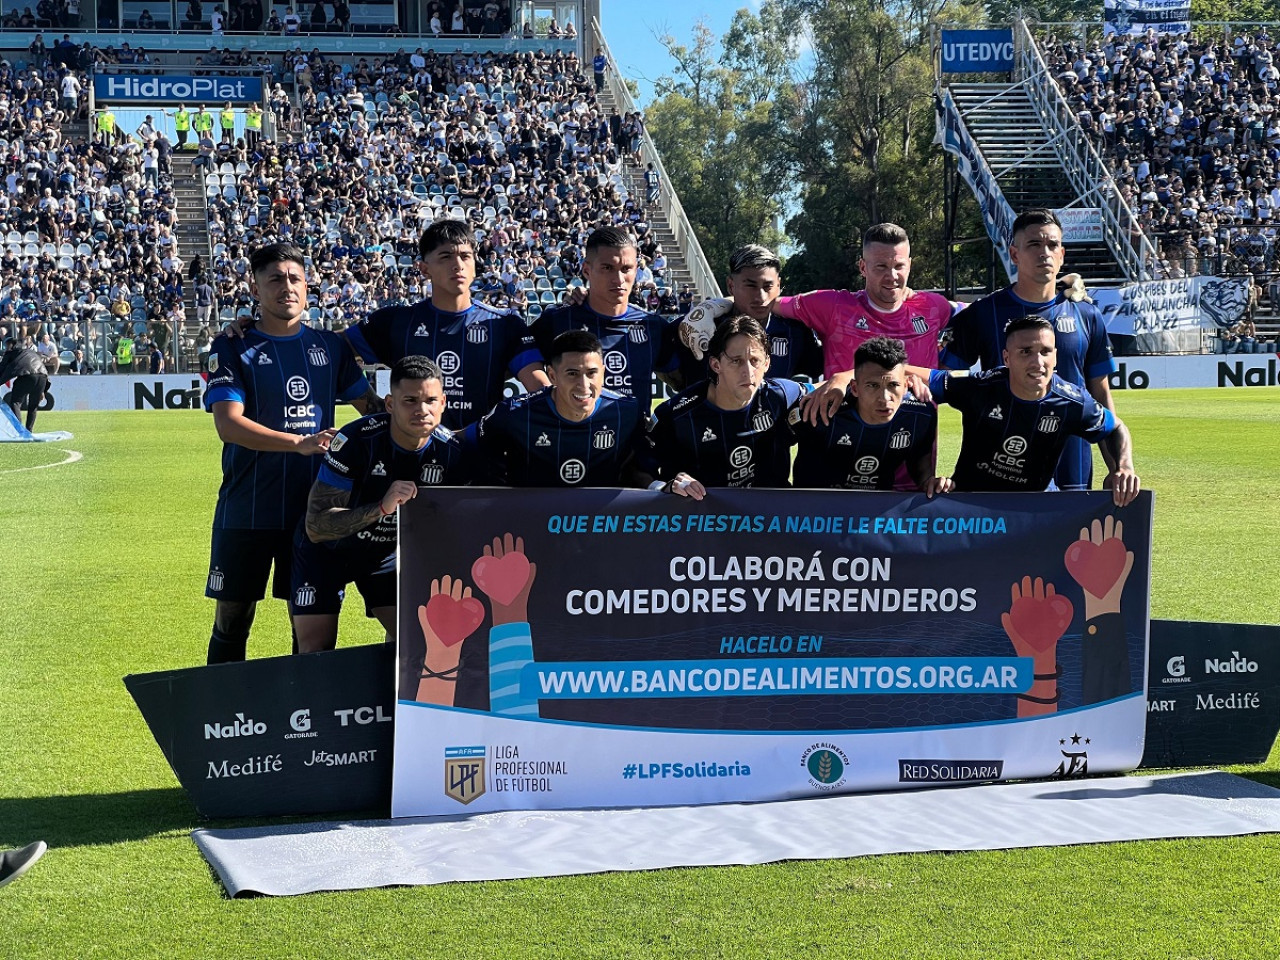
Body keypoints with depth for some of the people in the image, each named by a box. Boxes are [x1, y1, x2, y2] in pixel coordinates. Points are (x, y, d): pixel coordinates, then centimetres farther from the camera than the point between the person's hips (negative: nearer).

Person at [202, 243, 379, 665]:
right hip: (247, 508, -3)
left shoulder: (329, 345, 9)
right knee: (232, 618, 3)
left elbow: (372, 406, 16)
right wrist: (299, 443, -27)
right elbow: (228, 424, -15)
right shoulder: (233, 348, -3)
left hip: (316, 505, 3)